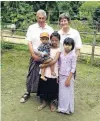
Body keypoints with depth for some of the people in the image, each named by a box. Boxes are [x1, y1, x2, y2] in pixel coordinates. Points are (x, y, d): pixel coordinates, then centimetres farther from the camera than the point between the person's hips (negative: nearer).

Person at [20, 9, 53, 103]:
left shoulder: (50, 29, 0)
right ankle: (28, 92, 25)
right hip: (34, 56, 0)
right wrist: (34, 55, -12)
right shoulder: (32, 28, -1)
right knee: (31, 74, 7)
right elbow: (29, 43, -4)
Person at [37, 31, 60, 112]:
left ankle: (51, 103, 29)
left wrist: (45, 65, -18)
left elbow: (54, 61, -16)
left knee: (52, 88, 8)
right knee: (44, 86, 11)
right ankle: (44, 101, 30)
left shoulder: (58, 50, -7)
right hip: (45, 71, 3)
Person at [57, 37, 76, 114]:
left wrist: (69, 79, -15)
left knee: (68, 93, 5)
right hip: (61, 76, 5)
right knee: (61, 92, 14)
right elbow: (59, 65, 9)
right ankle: (61, 107, 29)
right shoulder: (61, 54, 3)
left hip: (68, 76, -5)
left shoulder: (73, 55, -13)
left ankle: (67, 109, 21)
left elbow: (73, 68, -13)